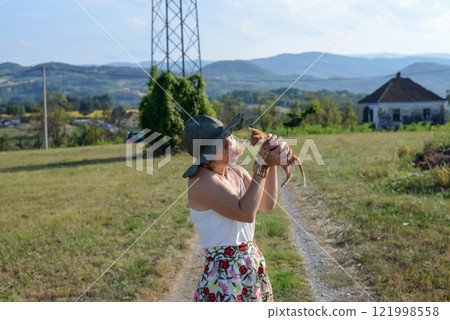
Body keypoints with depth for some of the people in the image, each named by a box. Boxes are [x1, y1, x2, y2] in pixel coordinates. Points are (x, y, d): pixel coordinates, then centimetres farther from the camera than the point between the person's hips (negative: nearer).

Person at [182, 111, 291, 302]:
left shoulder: (236, 172, 4)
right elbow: (246, 213, -25)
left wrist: (272, 163, -2)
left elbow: (268, 204, 10)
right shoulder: (201, 180, -19)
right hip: (225, 272, -8)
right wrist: (262, 166, -21)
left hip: (253, 263, 8)